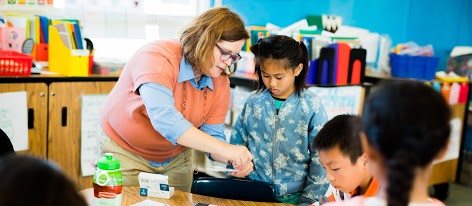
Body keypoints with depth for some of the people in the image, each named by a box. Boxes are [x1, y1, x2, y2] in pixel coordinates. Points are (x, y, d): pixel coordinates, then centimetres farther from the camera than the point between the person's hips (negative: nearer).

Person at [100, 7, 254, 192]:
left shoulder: (221, 83, -9)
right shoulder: (157, 57, -28)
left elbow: (213, 137, -7)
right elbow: (164, 119, -42)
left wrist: (236, 159, -30)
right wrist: (225, 149, -45)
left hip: (176, 161, 5)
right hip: (128, 156, -5)